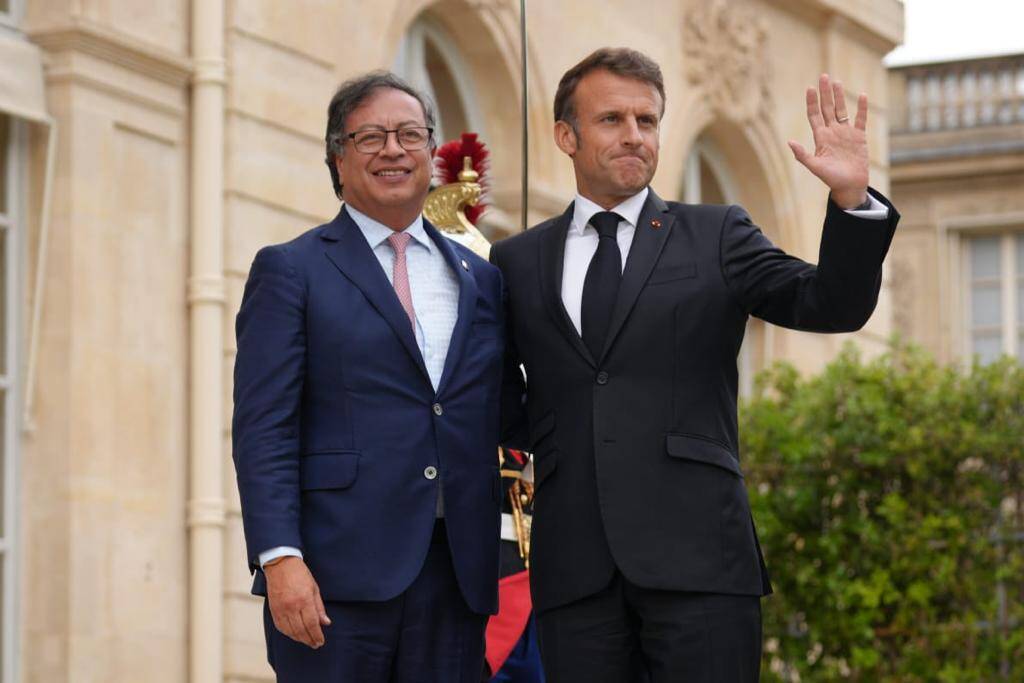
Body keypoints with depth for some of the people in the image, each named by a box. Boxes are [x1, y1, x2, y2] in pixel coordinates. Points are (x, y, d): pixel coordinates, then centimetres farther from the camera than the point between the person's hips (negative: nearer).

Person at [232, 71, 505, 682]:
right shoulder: (291, 271, 4)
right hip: (336, 575, -4)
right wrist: (280, 558, -15)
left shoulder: (482, 280, 17)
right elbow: (263, 427, -4)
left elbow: (501, 419, 17)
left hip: (456, 575, 4)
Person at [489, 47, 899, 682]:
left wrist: (852, 198, -17)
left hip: (698, 557, -2)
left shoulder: (717, 237, 10)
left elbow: (831, 306, -4)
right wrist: (546, 438, 9)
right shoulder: (518, 262, 15)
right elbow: (498, 402, 25)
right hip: (575, 573, 2)